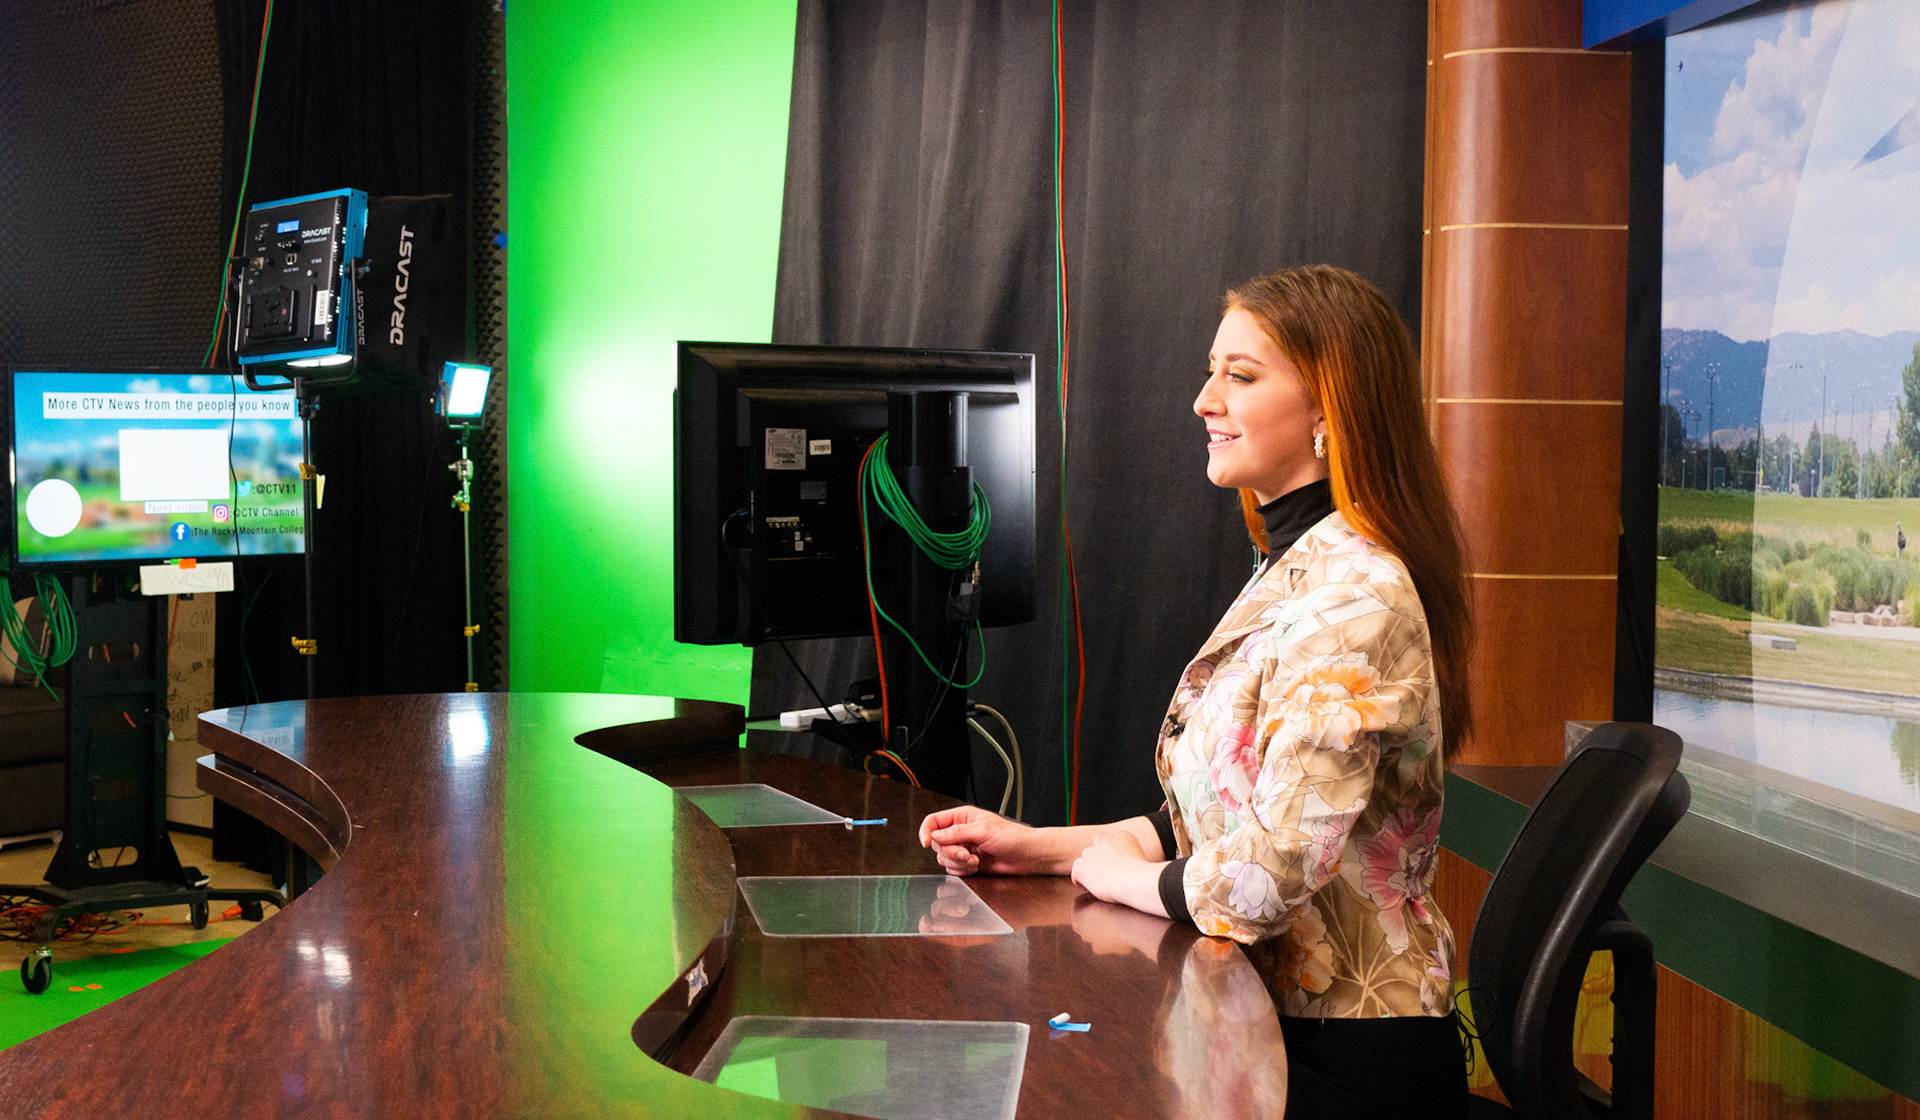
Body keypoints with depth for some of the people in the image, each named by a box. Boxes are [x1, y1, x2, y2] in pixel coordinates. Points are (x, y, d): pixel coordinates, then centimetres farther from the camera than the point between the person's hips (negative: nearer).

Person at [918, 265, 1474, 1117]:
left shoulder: (1355, 599, -20)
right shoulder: (1292, 574, 11)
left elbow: (1261, 880, -26)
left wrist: (1102, 867, -8)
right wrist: (1037, 847, 6)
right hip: (1272, 1024, 8)